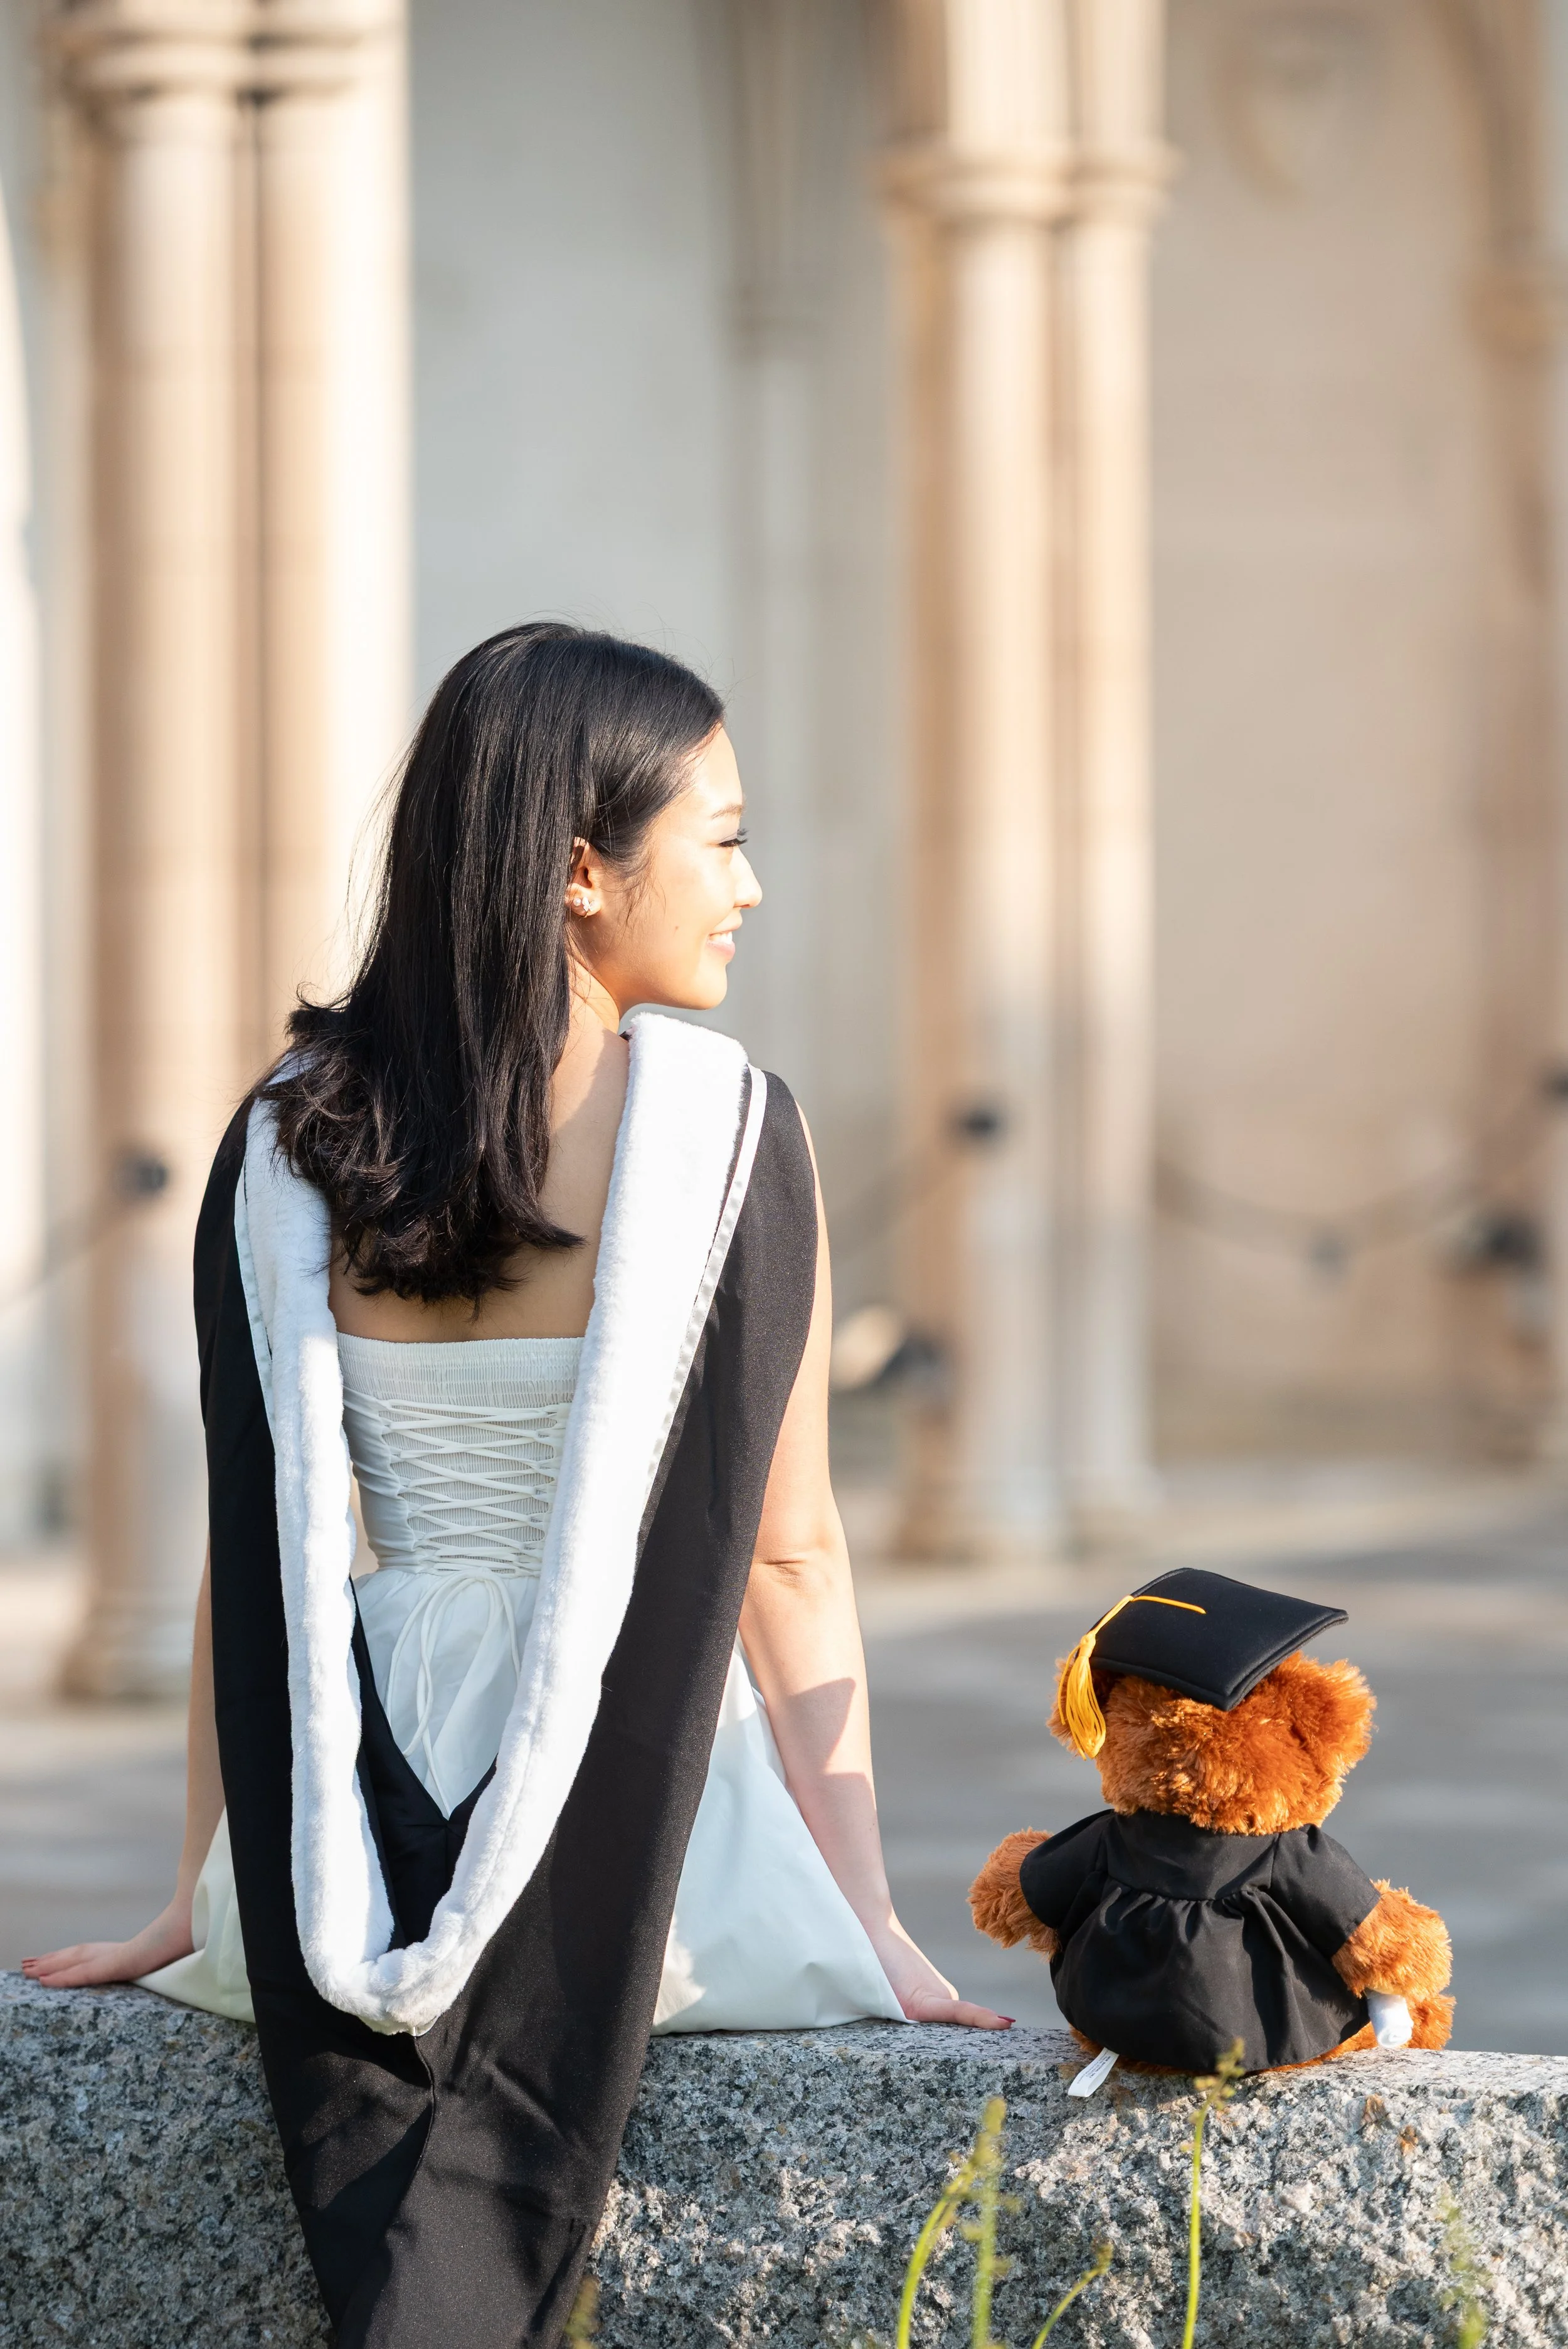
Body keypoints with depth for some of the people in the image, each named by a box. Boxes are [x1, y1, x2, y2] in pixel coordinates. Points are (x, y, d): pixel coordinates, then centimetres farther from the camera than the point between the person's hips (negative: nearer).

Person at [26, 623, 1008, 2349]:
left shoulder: (289, 1139, 0)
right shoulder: (719, 1121, -10)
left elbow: (256, 1554, 4)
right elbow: (786, 1557, -8)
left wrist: (201, 1904, 12)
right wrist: (872, 1927, -3)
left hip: (365, 1831, 6)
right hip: (656, 1839, -6)